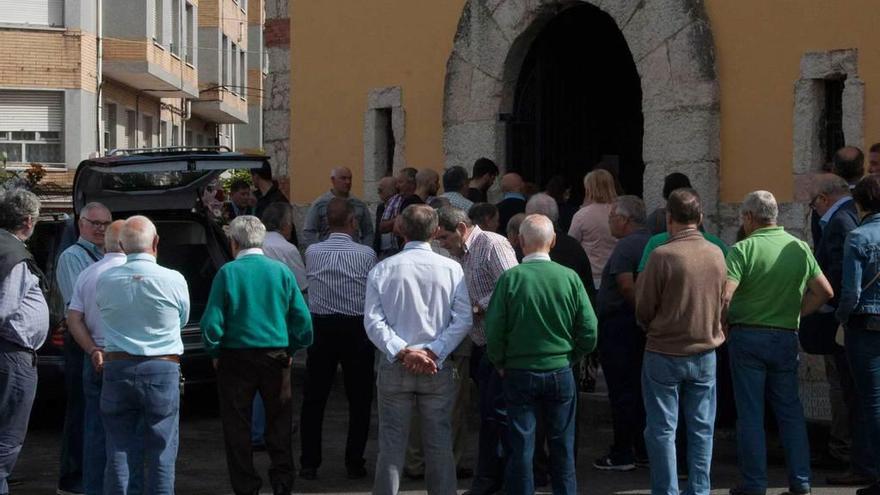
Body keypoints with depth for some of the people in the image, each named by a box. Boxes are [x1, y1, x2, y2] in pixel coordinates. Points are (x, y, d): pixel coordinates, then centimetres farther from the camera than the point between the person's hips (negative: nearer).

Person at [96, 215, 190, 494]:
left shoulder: (104, 281, -1)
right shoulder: (174, 281, -7)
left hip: (117, 368, 2)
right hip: (163, 369, -2)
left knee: (118, 451, 7)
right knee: (161, 454, 4)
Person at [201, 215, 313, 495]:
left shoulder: (227, 273, -9)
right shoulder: (281, 271, -1)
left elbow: (212, 322, -10)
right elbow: (302, 318, -2)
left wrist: (215, 353, 5)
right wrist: (291, 350, 11)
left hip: (236, 359, -2)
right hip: (276, 357, 2)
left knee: (237, 429, 8)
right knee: (279, 423, 12)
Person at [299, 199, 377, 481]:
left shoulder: (312, 253, -2)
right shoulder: (366, 254, -10)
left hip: (321, 327, 2)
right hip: (356, 328, -2)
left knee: (314, 398, 10)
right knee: (359, 399, 9)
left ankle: (309, 464, 11)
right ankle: (355, 464, 11)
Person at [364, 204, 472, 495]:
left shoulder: (382, 270, -2)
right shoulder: (451, 269, -3)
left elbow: (373, 321, -8)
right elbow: (463, 320, -9)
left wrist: (402, 352, -11)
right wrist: (433, 352, -11)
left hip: (394, 366, 0)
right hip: (438, 368, 0)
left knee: (391, 443, 5)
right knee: (439, 444, 7)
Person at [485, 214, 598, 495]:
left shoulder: (510, 278, -12)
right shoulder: (570, 278, -8)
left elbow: (493, 331, -10)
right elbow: (589, 332, -5)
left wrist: (501, 364, 6)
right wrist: (570, 357, 11)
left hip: (519, 374, -1)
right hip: (561, 372, 1)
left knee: (521, 448, 7)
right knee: (562, 448, 13)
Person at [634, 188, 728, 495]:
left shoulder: (663, 256, -16)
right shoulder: (717, 254, -2)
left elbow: (643, 311, -9)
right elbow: (721, 303, 8)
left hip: (664, 353, -4)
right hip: (705, 353, 4)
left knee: (662, 430, 5)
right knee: (701, 429, 12)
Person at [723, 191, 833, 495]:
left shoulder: (744, 249, -11)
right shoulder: (799, 247, 4)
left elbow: (724, 295, -21)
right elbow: (825, 291, 3)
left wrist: (721, 322, -4)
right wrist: (797, 312, 11)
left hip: (747, 336, -4)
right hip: (786, 336, 4)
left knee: (750, 413, 3)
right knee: (790, 410, 13)